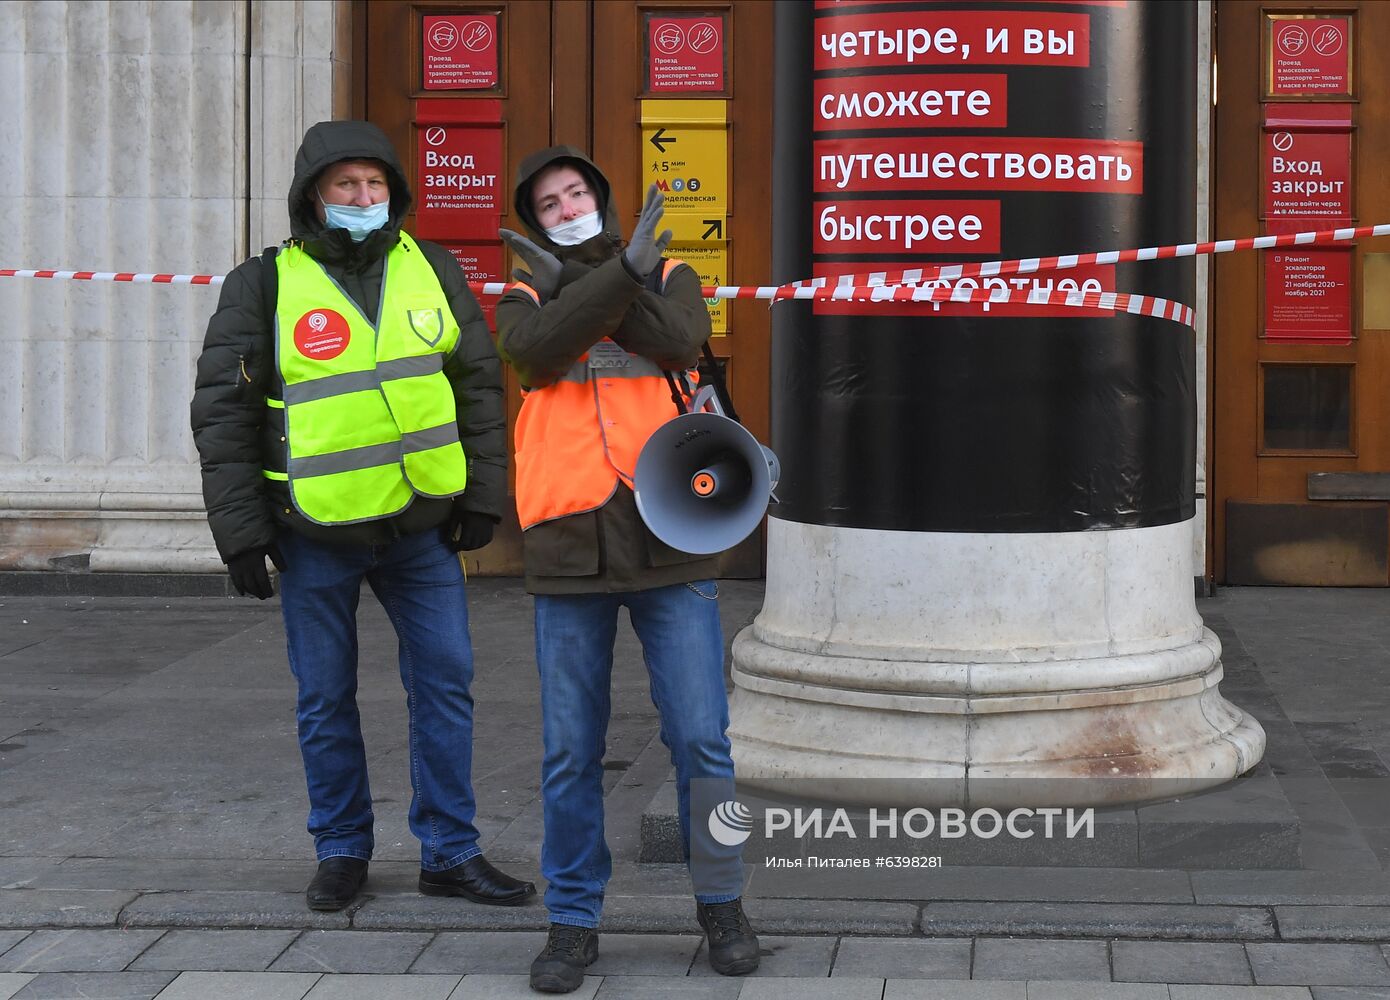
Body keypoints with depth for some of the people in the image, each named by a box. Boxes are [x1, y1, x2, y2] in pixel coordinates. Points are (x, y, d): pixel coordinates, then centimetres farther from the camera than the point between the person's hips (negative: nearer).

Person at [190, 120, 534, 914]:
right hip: (316, 533, -2)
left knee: (446, 683, 4)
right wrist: (241, 533, -6)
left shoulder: (433, 271, 5)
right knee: (326, 698, 7)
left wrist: (482, 496, 4)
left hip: (423, 524, 2)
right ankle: (342, 850, 23)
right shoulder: (263, 287, -3)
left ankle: (450, 852, 15)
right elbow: (224, 415, -2)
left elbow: (480, 387, 10)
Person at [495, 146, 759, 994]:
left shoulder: (668, 276, 12)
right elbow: (536, 352, -12)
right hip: (569, 546, 1)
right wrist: (620, 273, -16)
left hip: (669, 541, -1)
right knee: (571, 753, 5)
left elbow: (682, 341, -12)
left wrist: (572, 279, -8)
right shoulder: (526, 298, 12)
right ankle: (574, 919, 17)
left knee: (702, 740, 0)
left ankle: (722, 905, 17)